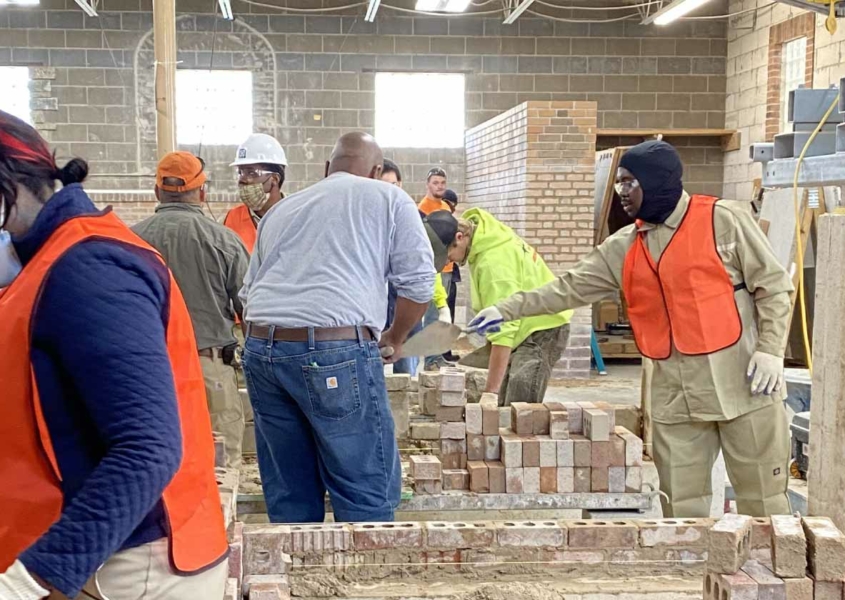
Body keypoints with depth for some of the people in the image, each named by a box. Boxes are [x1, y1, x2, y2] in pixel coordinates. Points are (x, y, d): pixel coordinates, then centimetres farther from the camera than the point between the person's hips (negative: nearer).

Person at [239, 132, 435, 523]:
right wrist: (395, 339, 20)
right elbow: (418, 281, 5)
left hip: (261, 348, 6)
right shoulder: (388, 199, 12)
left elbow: (248, 292, 27)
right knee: (367, 493, 1)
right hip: (336, 352, -6)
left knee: (289, 497, 12)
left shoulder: (281, 209, 26)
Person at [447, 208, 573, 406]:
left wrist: (491, 390, -33)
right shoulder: (484, 234, -2)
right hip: (528, 325, 10)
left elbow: (503, 329, -33)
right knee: (502, 407, 7)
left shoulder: (494, 262, -30)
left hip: (540, 330, -10)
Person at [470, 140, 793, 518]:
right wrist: (507, 310, 9)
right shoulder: (623, 248, 10)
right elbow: (569, 288, 13)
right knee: (681, 505, 8)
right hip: (675, 395, 5)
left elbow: (773, 286, -2)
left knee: (761, 498, 3)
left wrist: (770, 349, -11)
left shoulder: (723, 222, -4)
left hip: (742, 383, -4)